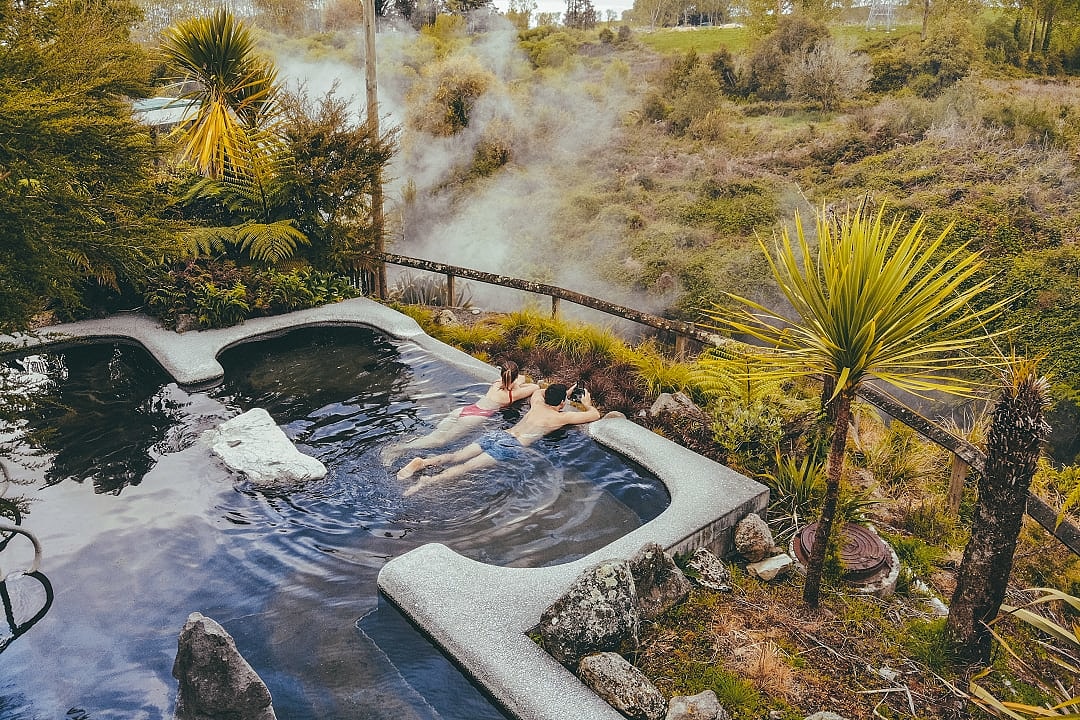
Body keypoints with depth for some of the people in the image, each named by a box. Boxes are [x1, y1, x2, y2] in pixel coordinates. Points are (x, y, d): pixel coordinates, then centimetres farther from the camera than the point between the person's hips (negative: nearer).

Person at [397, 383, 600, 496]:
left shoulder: (537, 403, 24)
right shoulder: (561, 417, 8)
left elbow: (538, 391, 50)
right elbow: (595, 415, 14)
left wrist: (564, 392, 56)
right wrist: (587, 404, 36)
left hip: (497, 434, 6)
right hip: (511, 446, -6)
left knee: (455, 457, -5)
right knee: (468, 466, -21)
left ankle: (423, 462, -26)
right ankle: (430, 480, -38)